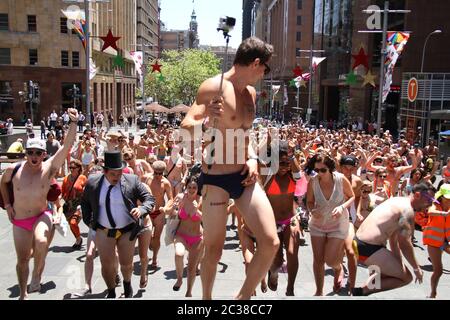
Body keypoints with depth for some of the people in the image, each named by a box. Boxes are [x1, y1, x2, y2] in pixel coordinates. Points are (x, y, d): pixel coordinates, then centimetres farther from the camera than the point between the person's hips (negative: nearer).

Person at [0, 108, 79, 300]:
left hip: (41, 216, -2)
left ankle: (37, 275, -5)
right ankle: (23, 294, 36)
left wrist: (74, 123, -38)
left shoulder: (49, 168, -15)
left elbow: (67, 145, -26)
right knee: (22, 260, 11)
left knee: (41, 242, -34)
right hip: (19, 220, 2)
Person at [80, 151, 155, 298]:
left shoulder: (132, 181, -12)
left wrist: (142, 210, -28)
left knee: (126, 263, 13)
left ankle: (127, 284, 45)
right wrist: (88, 220, 2)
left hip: (128, 230, -1)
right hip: (103, 231, 1)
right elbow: (85, 202, 11)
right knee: (107, 264, 7)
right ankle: (111, 292, 32)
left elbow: (149, 199, -9)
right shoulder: (92, 182, -7)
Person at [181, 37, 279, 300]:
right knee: (214, 250, 5)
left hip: (245, 177, 7)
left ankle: (244, 296, 20)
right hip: (216, 179, -6)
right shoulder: (214, 87, -10)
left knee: (271, 243, -1)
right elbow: (186, 127, -13)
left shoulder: (251, 92, 12)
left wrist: (252, 159, 4)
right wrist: (205, 123, -35)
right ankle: (207, 297, 31)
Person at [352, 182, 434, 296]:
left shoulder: (398, 201, 18)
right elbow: (404, 244, -13)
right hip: (369, 248, -10)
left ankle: (365, 289, 18)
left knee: (392, 269, 30)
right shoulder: (407, 210, -11)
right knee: (406, 277, 0)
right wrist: (416, 267, 0)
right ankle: (363, 291, -6)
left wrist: (400, 265, 22)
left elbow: (393, 239, 20)